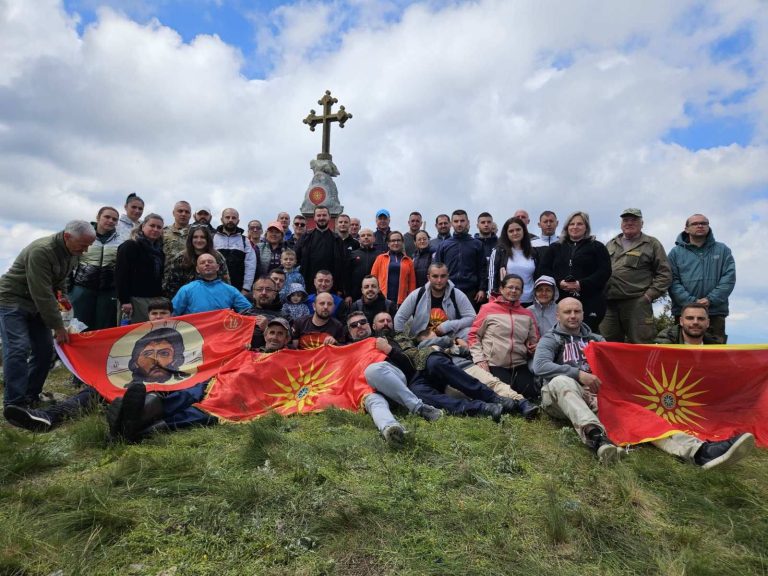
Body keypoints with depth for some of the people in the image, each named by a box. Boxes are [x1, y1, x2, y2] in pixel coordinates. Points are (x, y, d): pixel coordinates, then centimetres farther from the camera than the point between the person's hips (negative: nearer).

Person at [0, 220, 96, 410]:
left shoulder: (73, 253, -3)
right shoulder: (41, 251, -29)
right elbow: (43, 294, -28)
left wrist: (61, 295, -6)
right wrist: (58, 327, -23)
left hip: (37, 304, 8)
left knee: (45, 349, 2)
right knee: (19, 348, -17)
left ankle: (31, 396, 13)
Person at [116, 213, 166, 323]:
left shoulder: (159, 250, 18)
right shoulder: (130, 246, -4)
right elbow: (121, 275, -12)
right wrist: (124, 300, -17)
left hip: (156, 299, 6)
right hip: (136, 299, -6)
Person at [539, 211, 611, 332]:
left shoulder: (597, 247, 11)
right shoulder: (555, 248, 19)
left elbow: (604, 272, -1)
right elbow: (544, 269, 9)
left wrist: (581, 284, -14)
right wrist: (559, 282, -9)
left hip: (590, 302, -2)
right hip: (560, 301, 2)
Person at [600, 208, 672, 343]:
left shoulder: (652, 244, 10)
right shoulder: (610, 245, 22)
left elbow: (664, 274, 5)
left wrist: (650, 294, -6)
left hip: (637, 303, -3)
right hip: (609, 304, 4)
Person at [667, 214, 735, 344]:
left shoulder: (723, 250, 12)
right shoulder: (676, 252, 7)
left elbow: (729, 278, 1)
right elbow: (673, 281, -3)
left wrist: (710, 300, -13)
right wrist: (691, 302, -16)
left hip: (716, 313, 1)